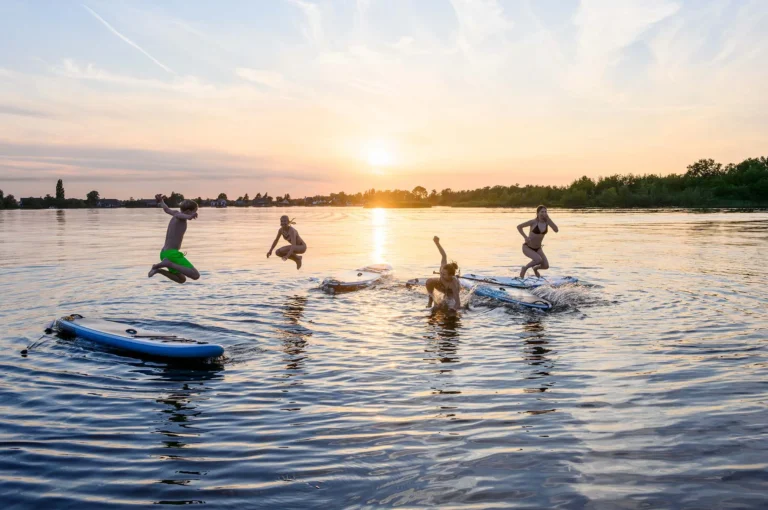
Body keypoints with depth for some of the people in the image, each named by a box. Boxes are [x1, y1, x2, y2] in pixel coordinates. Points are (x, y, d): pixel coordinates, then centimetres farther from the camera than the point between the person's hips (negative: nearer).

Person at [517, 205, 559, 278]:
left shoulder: (547, 221, -6)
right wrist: (525, 237, -18)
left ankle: (535, 268, 29)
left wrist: (549, 219, -23)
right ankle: (524, 268, -1)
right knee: (538, 260, -29)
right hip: (527, 247, -5)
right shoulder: (533, 222, -18)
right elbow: (519, 226, -10)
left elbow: (556, 230, -20)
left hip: (538, 248, 5)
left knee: (546, 266, -6)